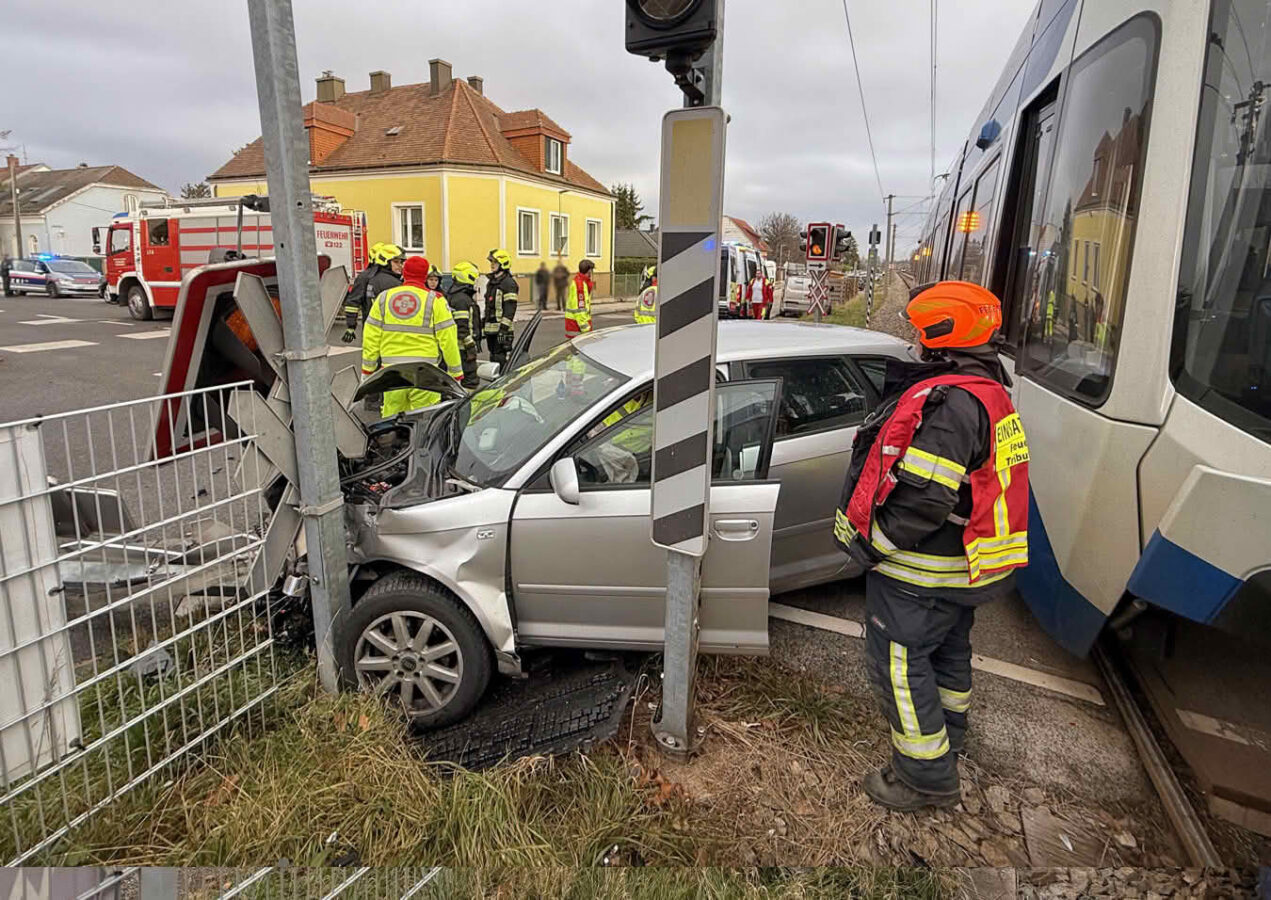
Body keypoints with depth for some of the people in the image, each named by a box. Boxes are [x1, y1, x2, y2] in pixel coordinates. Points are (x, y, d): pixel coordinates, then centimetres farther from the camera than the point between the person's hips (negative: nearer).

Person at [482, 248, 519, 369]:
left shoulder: (508, 283, -10)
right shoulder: (491, 282, 18)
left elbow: (510, 308, -17)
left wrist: (504, 328, -22)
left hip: (502, 329, -9)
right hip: (490, 329, 9)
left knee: (502, 359, -10)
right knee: (493, 358, 14)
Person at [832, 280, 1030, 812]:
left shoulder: (947, 403, -27)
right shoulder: (988, 391, 8)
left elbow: (924, 499, -31)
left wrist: (871, 544, -21)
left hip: (921, 574, -11)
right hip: (965, 566, 11)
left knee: (898, 661, 3)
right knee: (948, 649, 26)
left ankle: (927, 777, 15)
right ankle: (948, 739, 48)